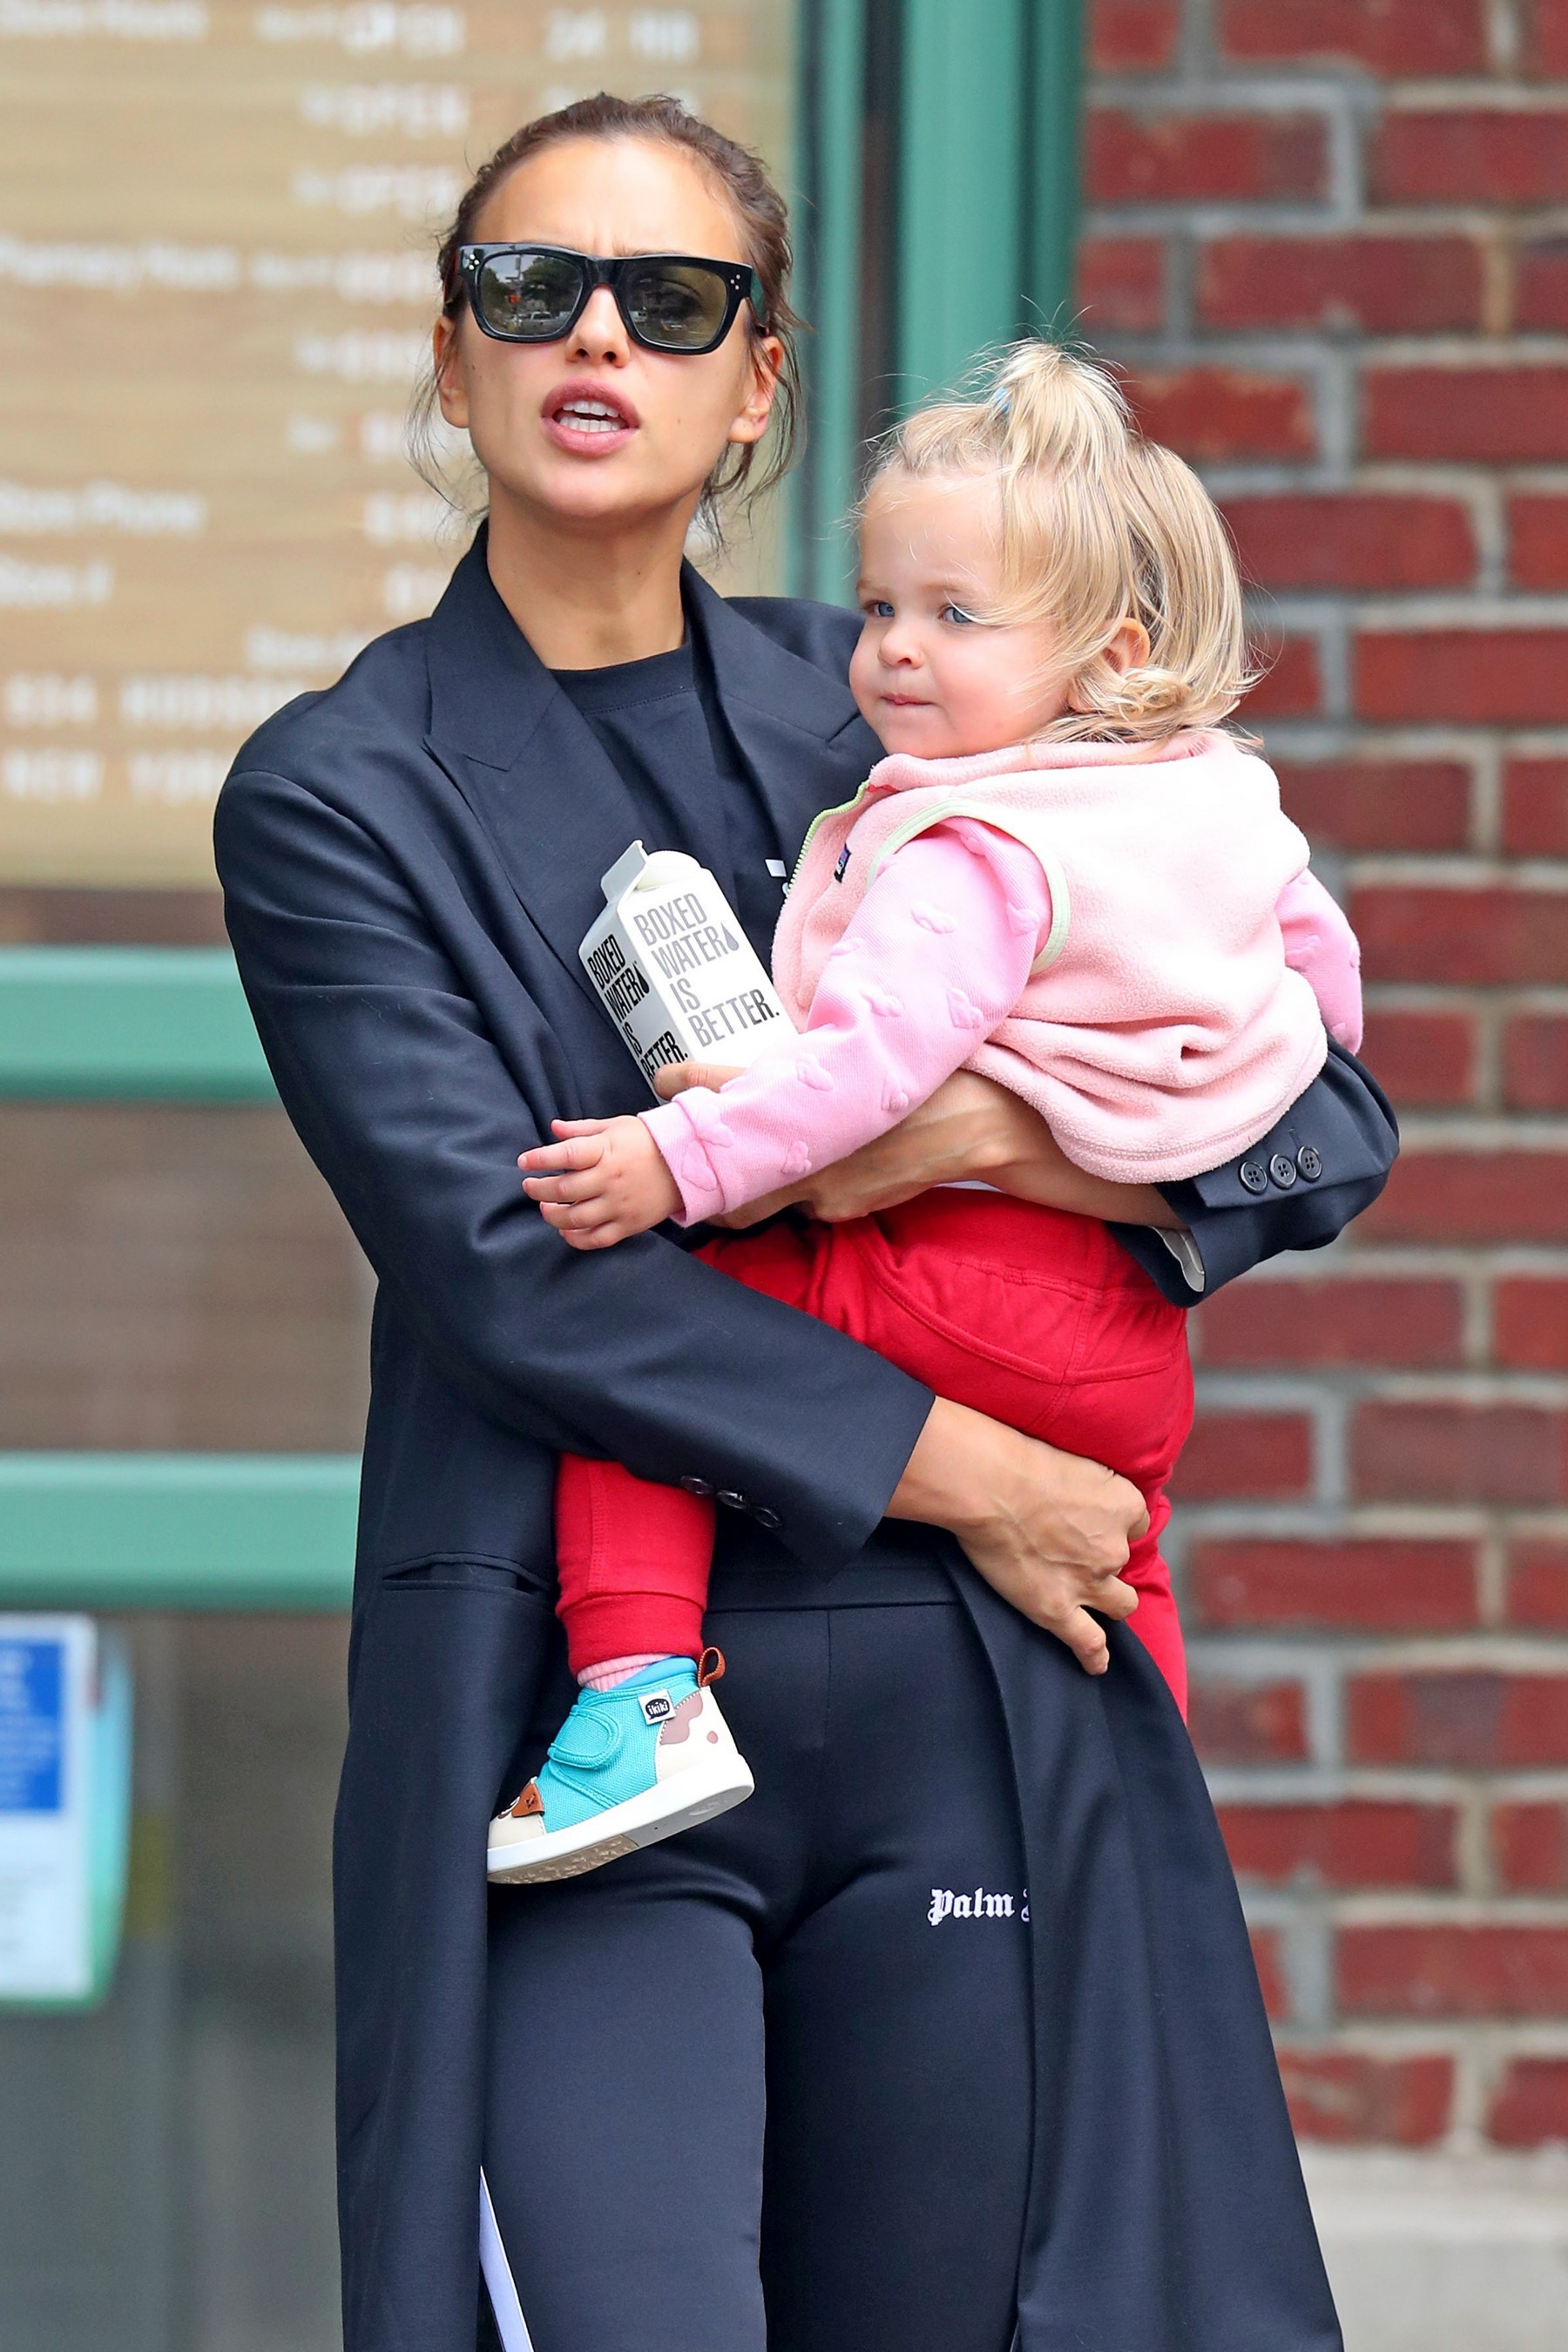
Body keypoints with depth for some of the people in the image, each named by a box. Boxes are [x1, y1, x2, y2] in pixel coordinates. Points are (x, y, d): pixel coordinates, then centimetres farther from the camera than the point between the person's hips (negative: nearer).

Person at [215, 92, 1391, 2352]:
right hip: (577, 1713, -3)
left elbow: (1331, 1120, 11)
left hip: (961, 1713, 3)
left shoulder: (880, 720, 12)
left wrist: (1002, 1131, -10)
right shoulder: (337, 801, 3)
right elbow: (500, 1264, -9)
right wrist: (961, 1474, -11)